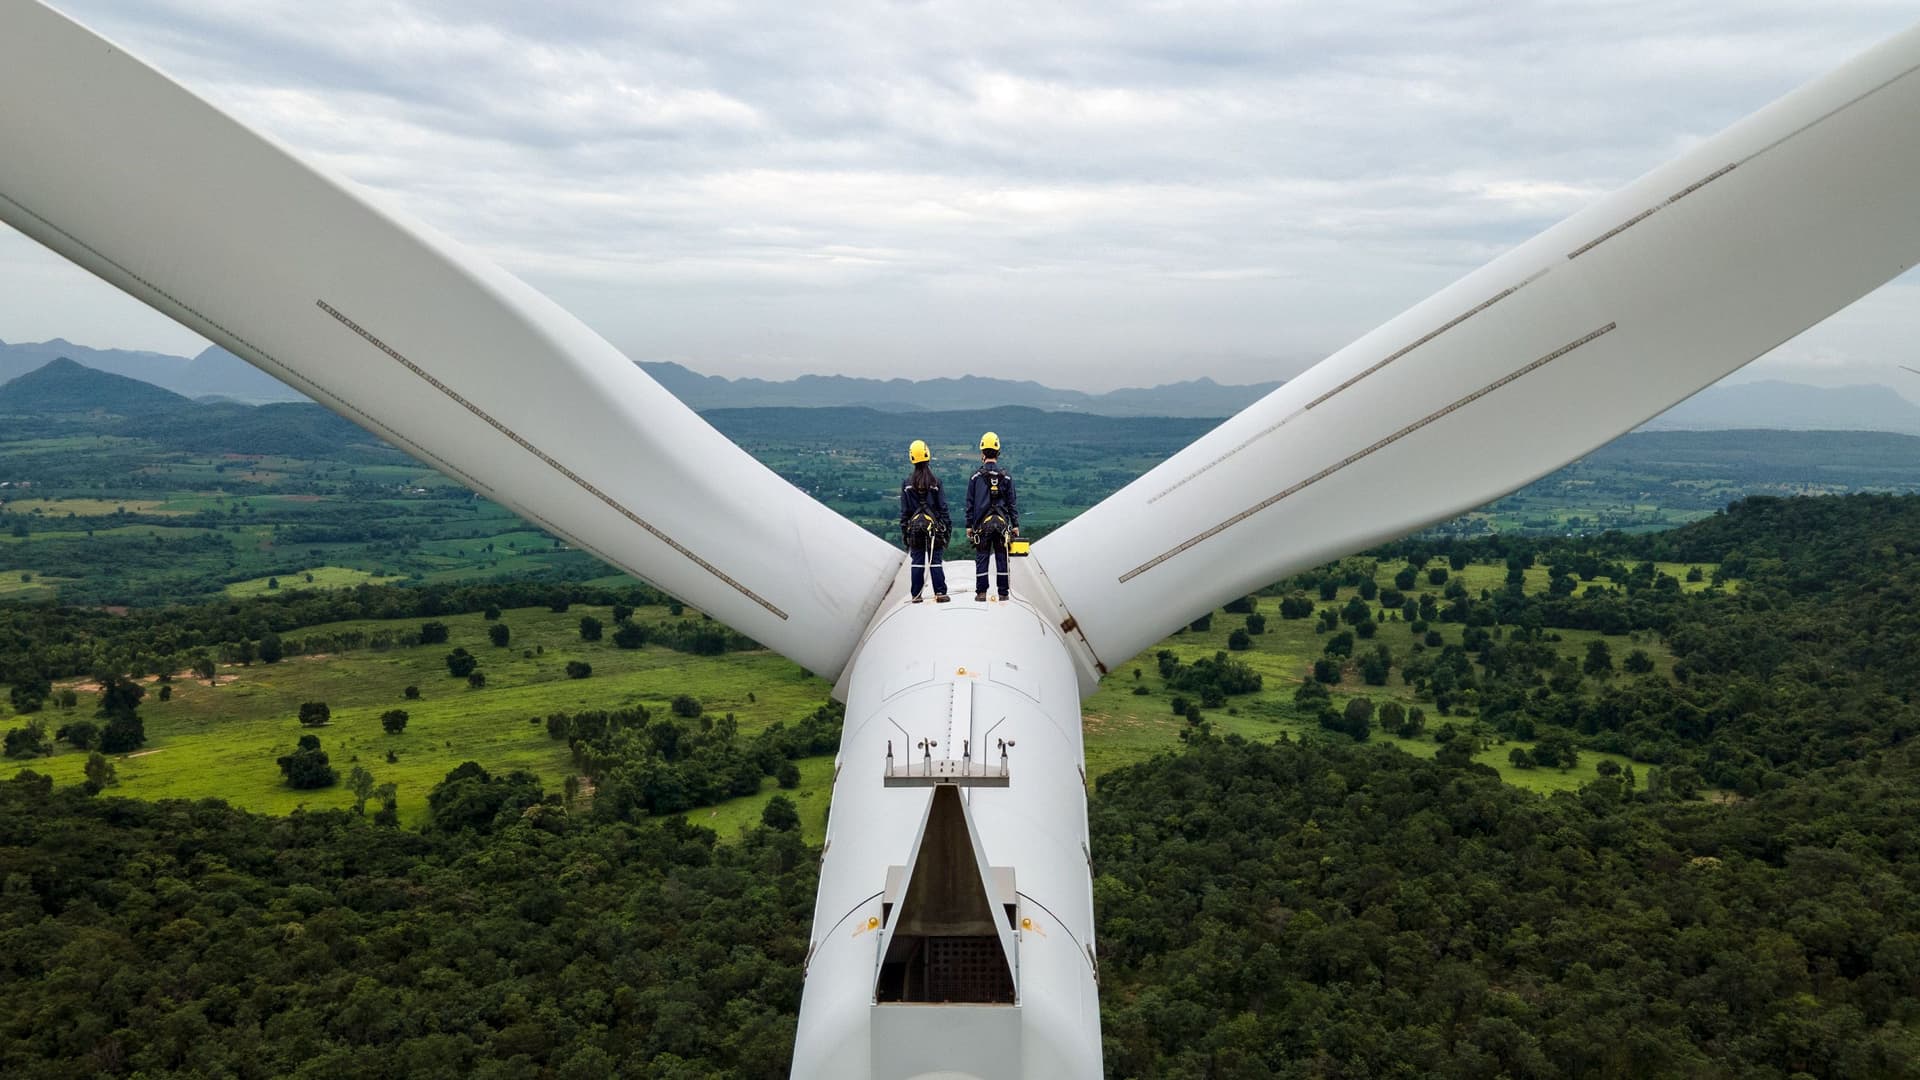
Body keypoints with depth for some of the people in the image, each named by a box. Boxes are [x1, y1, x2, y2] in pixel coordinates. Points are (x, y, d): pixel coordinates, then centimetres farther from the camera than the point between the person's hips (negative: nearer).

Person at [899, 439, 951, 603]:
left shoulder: (907, 484, 0)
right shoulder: (935, 482, -6)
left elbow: (904, 510, 3)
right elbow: (943, 506, -4)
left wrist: (904, 531, 9)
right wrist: (948, 526, 4)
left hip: (914, 525, 2)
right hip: (934, 524, -2)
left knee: (917, 561, 6)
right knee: (936, 560, 3)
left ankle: (916, 595, 7)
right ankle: (940, 593, 0)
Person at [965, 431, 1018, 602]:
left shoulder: (976, 476, -1)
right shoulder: (1006, 476, 2)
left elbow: (970, 503, 1)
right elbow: (1012, 503, 4)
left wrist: (969, 525, 6)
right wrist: (1015, 524, 9)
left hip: (982, 523, -1)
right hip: (1002, 522, 1)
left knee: (981, 557, 4)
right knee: (1001, 557, 5)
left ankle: (981, 592, 4)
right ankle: (1003, 593, 8)